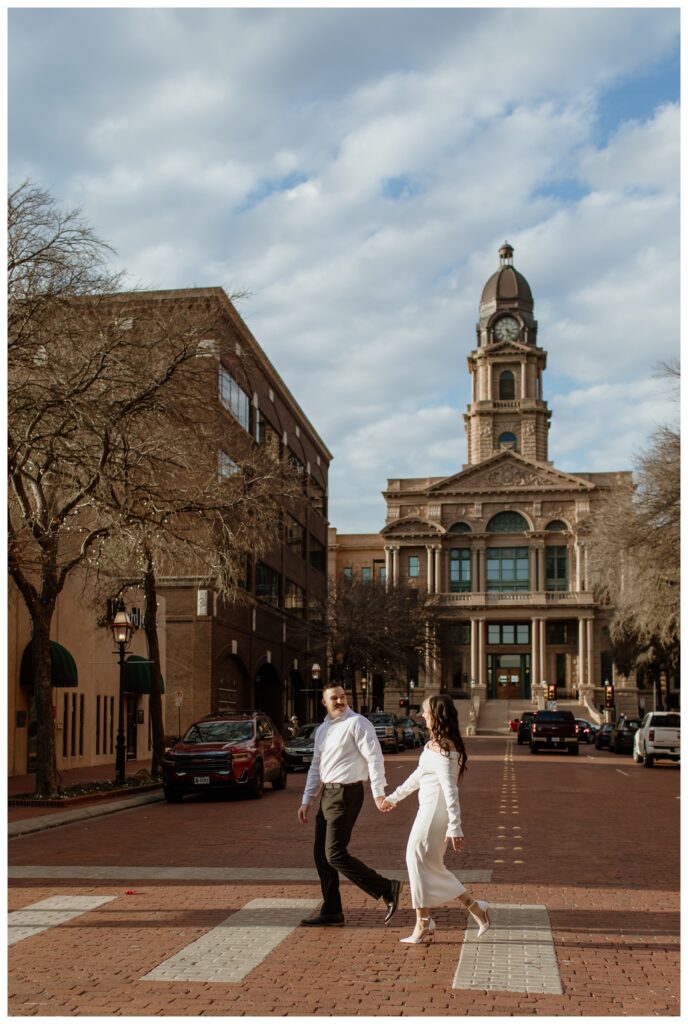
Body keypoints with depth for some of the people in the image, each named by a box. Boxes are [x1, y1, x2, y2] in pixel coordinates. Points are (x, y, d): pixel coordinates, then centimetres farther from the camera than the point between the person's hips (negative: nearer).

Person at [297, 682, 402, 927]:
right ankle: (331, 911, 22)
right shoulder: (322, 730, 14)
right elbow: (316, 767, 20)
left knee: (335, 854, -12)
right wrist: (306, 801, 18)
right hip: (327, 794, 8)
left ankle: (387, 889, -4)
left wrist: (378, 793, -23)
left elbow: (374, 757, -16)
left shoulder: (357, 723, -10)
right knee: (321, 854, 11)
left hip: (347, 793, -8)